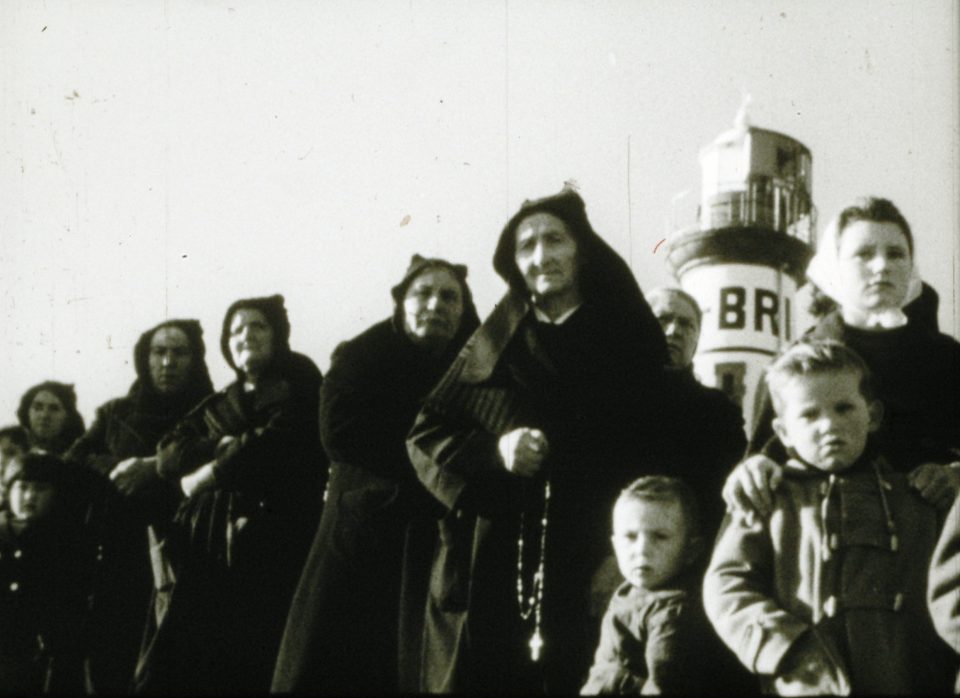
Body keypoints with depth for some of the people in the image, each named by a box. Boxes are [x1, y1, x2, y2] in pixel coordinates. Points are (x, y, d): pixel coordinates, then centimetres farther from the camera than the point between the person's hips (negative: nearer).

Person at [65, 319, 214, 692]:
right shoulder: (115, 414, 20)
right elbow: (71, 466, 10)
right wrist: (117, 469, -7)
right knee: (112, 668, -1)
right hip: (121, 562, 3)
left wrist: (159, 468, -13)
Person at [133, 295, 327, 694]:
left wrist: (205, 474, 0)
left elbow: (275, 448, -10)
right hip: (203, 545, 5)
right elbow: (168, 457, 12)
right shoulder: (217, 407, 25)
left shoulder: (299, 389, 8)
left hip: (269, 547, -5)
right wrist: (224, 446, -6)